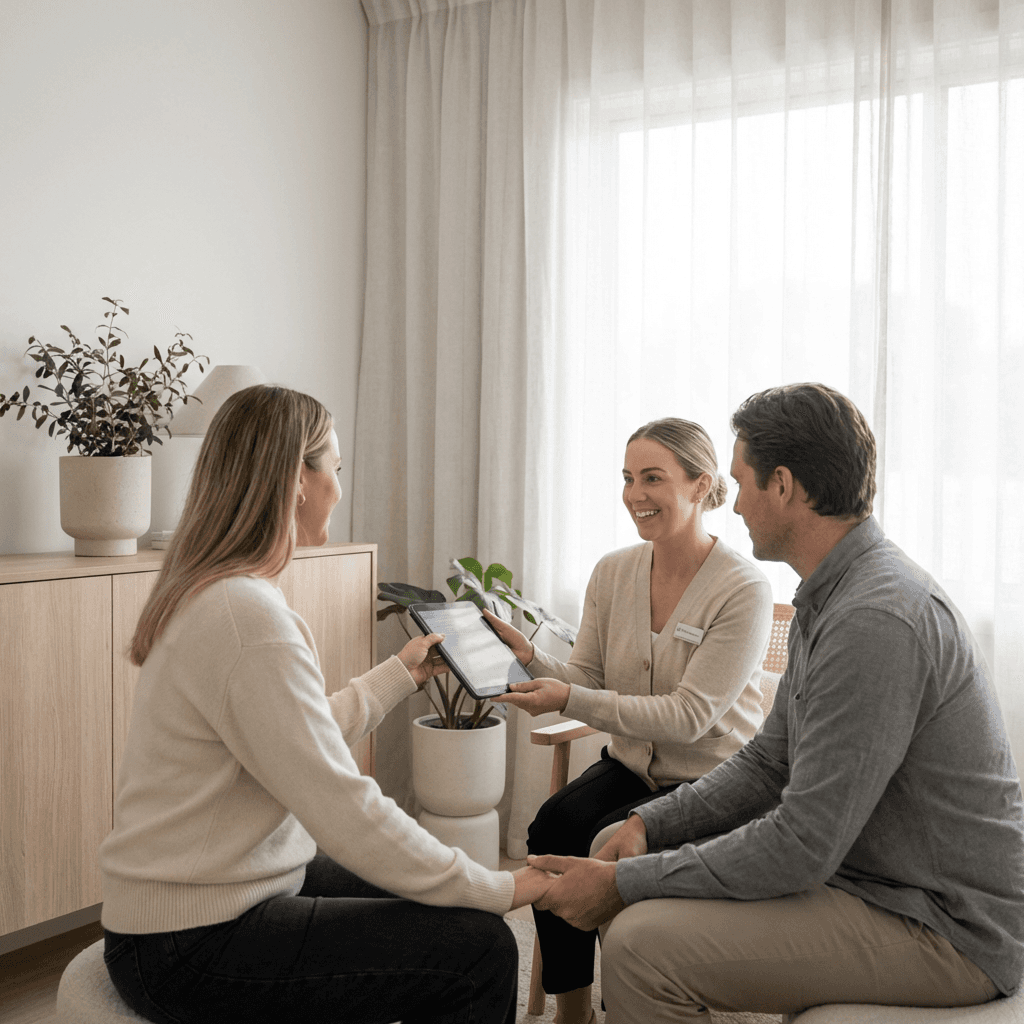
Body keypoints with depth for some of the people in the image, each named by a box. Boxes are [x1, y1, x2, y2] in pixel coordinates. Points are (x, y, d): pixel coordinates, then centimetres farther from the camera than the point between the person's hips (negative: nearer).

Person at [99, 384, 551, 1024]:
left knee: (441, 912, 14)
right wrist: (497, 889, -16)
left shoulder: (212, 594, 7)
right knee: (482, 951, -11)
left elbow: (308, 737, 13)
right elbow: (347, 813, -26)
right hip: (189, 950, -10)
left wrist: (403, 674, 24)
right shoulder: (249, 617, -25)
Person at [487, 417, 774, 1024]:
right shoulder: (613, 572, 2)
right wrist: (528, 655, -17)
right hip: (631, 765, 5)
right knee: (552, 828, -22)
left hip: (712, 780, -5)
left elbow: (689, 717, -21)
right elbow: (587, 681, 3)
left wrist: (572, 700, -28)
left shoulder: (743, 589, -16)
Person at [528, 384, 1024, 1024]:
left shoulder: (876, 621, -27)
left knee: (642, 942, -24)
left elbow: (800, 847, -27)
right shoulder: (833, 598, 8)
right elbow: (769, 764, 13)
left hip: (946, 926, -10)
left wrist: (624, 884, -19)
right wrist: (648, 824, 0)